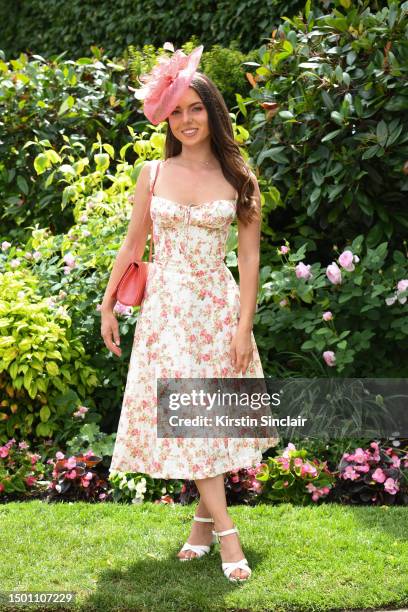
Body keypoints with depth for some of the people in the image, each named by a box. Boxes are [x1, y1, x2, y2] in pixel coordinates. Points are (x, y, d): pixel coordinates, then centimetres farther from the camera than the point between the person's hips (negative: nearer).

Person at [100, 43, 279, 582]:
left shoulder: (239, 179, 1)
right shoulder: (153, 174, 5)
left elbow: (249, 257, -1)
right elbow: (132, 245, 10)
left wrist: (244, 324, -7)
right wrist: (108, 306, 9)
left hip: (218, 306, 0)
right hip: (166, 308, 0)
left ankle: (205, 518, 17)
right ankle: (225, 532, -5)